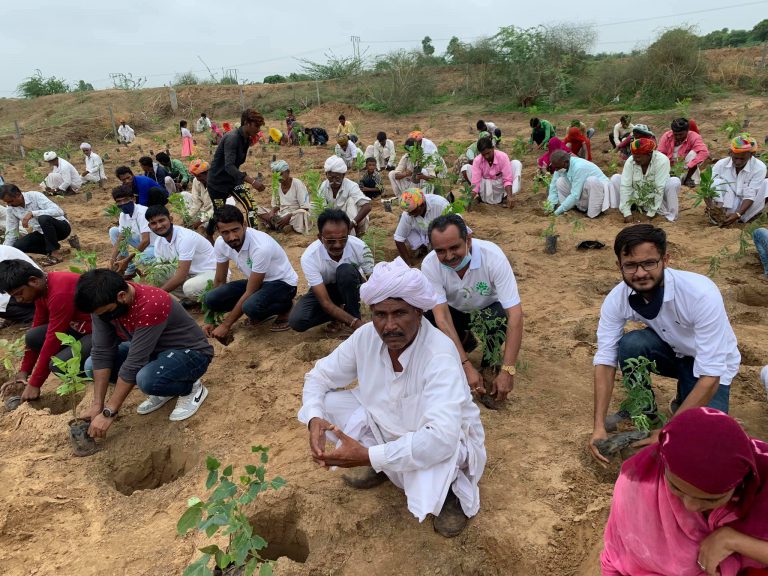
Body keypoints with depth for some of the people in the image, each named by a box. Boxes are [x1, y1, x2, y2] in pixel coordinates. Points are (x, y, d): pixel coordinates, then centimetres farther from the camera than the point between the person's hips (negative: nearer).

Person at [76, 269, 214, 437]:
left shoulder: (150, 305, -35)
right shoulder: (104, 304, -13)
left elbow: (133, 364, -32)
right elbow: (101, 352, -11)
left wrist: (108, 412, -26)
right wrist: (97, 404, -14)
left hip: (191, 353, -8)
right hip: (155, 350, 8)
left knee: (146, 379, -36)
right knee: (92, 365, -4)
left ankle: (191, 388, -4)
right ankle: (165, 387, 7)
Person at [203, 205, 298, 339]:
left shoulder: (261, 247, -34)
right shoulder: (220, 243, -12)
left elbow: (250, 292, -26)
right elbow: (219, 281, 1)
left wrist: (226, 325, -20)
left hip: (282, 282, -7)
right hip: (256, 282, 7)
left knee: (251, 307, -37)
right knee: (211, 298, -15)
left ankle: (285, 306, -4)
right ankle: (263, 309, 7)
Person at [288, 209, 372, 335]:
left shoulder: (359, 247, -29)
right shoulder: (309, 257, -32)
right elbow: (325, 302, -34)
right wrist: (356, 322, -44)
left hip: (351, 287, 0)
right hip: (323, 289, 0)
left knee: (346, 270, -35)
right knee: (296, 321, -25)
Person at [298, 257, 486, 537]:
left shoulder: (439, 355, -35)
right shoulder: (367, 335, -18)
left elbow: (441, 438, -45)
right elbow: (320, 375, -5)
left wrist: (369, 456, -43)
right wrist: (314, 419, -25)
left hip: (448, 439, -5)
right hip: (388, 422, 6)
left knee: (434, 451, -40)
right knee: (328, 402, -13)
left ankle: (451, 488, -1)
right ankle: (381, 468, 11)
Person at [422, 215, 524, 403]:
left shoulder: (492, 256, -33)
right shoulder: (430, 265, -28)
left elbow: (515, 313, -35)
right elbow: (442, 316, -31)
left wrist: (507, 371, -41)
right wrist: (467, 366, -40)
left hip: (488, 309, -1)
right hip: (455, 311, 2)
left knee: (499, 316, -36)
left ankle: (491, 366, -5)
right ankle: (466, 340, 2)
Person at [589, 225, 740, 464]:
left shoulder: (702, 294, -35)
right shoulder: (617, 299, -23)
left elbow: (710, 376, -32)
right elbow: (605, 360, -20)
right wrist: (599, 425, -28)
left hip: (711, 365, -3)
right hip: (670, 351, 3)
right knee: (630, 344, -30)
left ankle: (684, 401, 12)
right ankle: (643, 408, -2)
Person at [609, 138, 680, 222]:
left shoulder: (662, 161, -26)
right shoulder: (630, 161, -18)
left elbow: (659, 188, -29)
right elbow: (625, 186, -22)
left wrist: (651, 212, -30)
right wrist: (627, 213, -28)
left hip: (657, 198, -2)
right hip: (636, 196, 2)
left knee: (674, 182, -29)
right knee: (615, 178, -12)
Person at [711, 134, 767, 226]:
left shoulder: (759, 168, -16)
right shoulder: (720, 165, -12)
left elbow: (750, 196, -21)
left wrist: (737, 214, -36)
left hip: (746, 207, 0)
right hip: (727, 206, 0)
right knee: (718, 182, -22)